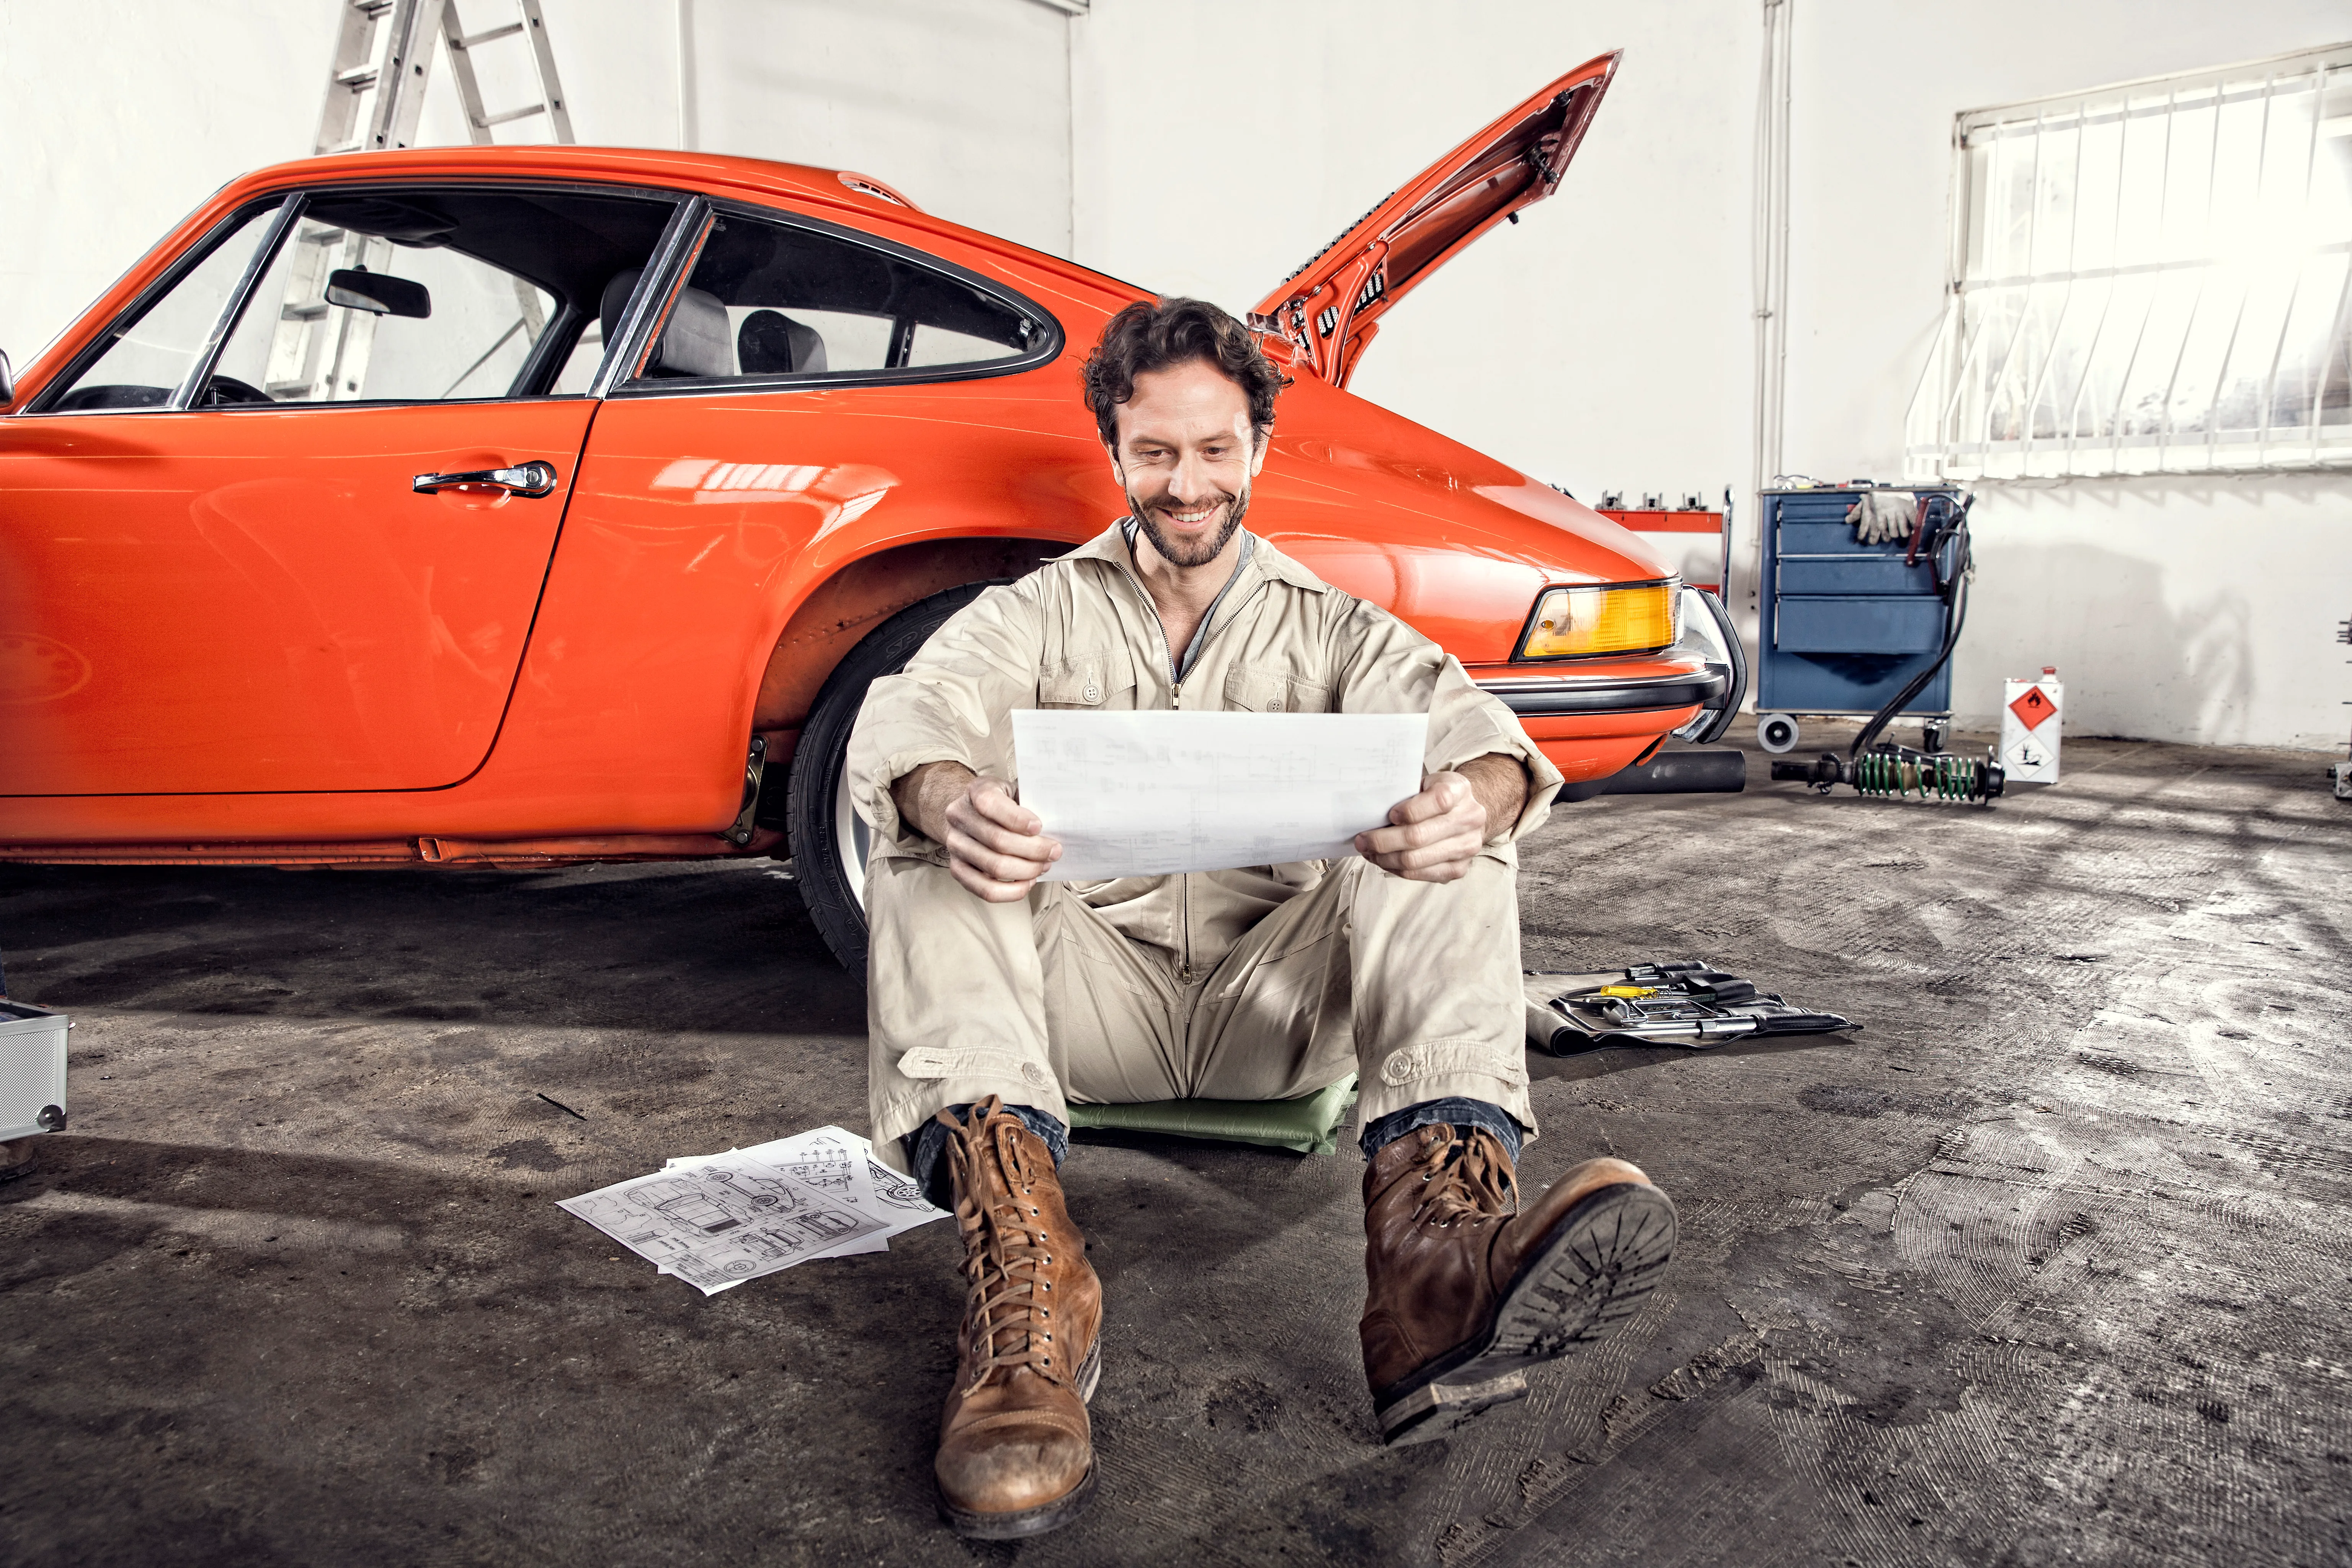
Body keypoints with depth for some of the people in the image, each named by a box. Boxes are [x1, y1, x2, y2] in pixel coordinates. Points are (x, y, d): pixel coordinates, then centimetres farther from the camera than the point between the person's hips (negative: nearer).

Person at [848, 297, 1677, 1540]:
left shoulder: (1331, 626, 14)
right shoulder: (1042, 610, 13)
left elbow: (1463, 720, -7)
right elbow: (908, 712, -9)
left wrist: (1476, 791, -35)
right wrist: (947, 798, -36)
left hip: (1276, 1000, 0)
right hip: (1092, 992, 0)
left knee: (1450, 836, -23)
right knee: (929, 850, -24)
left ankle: (1438, 1249, -47)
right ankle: (1021, 1266, -45)